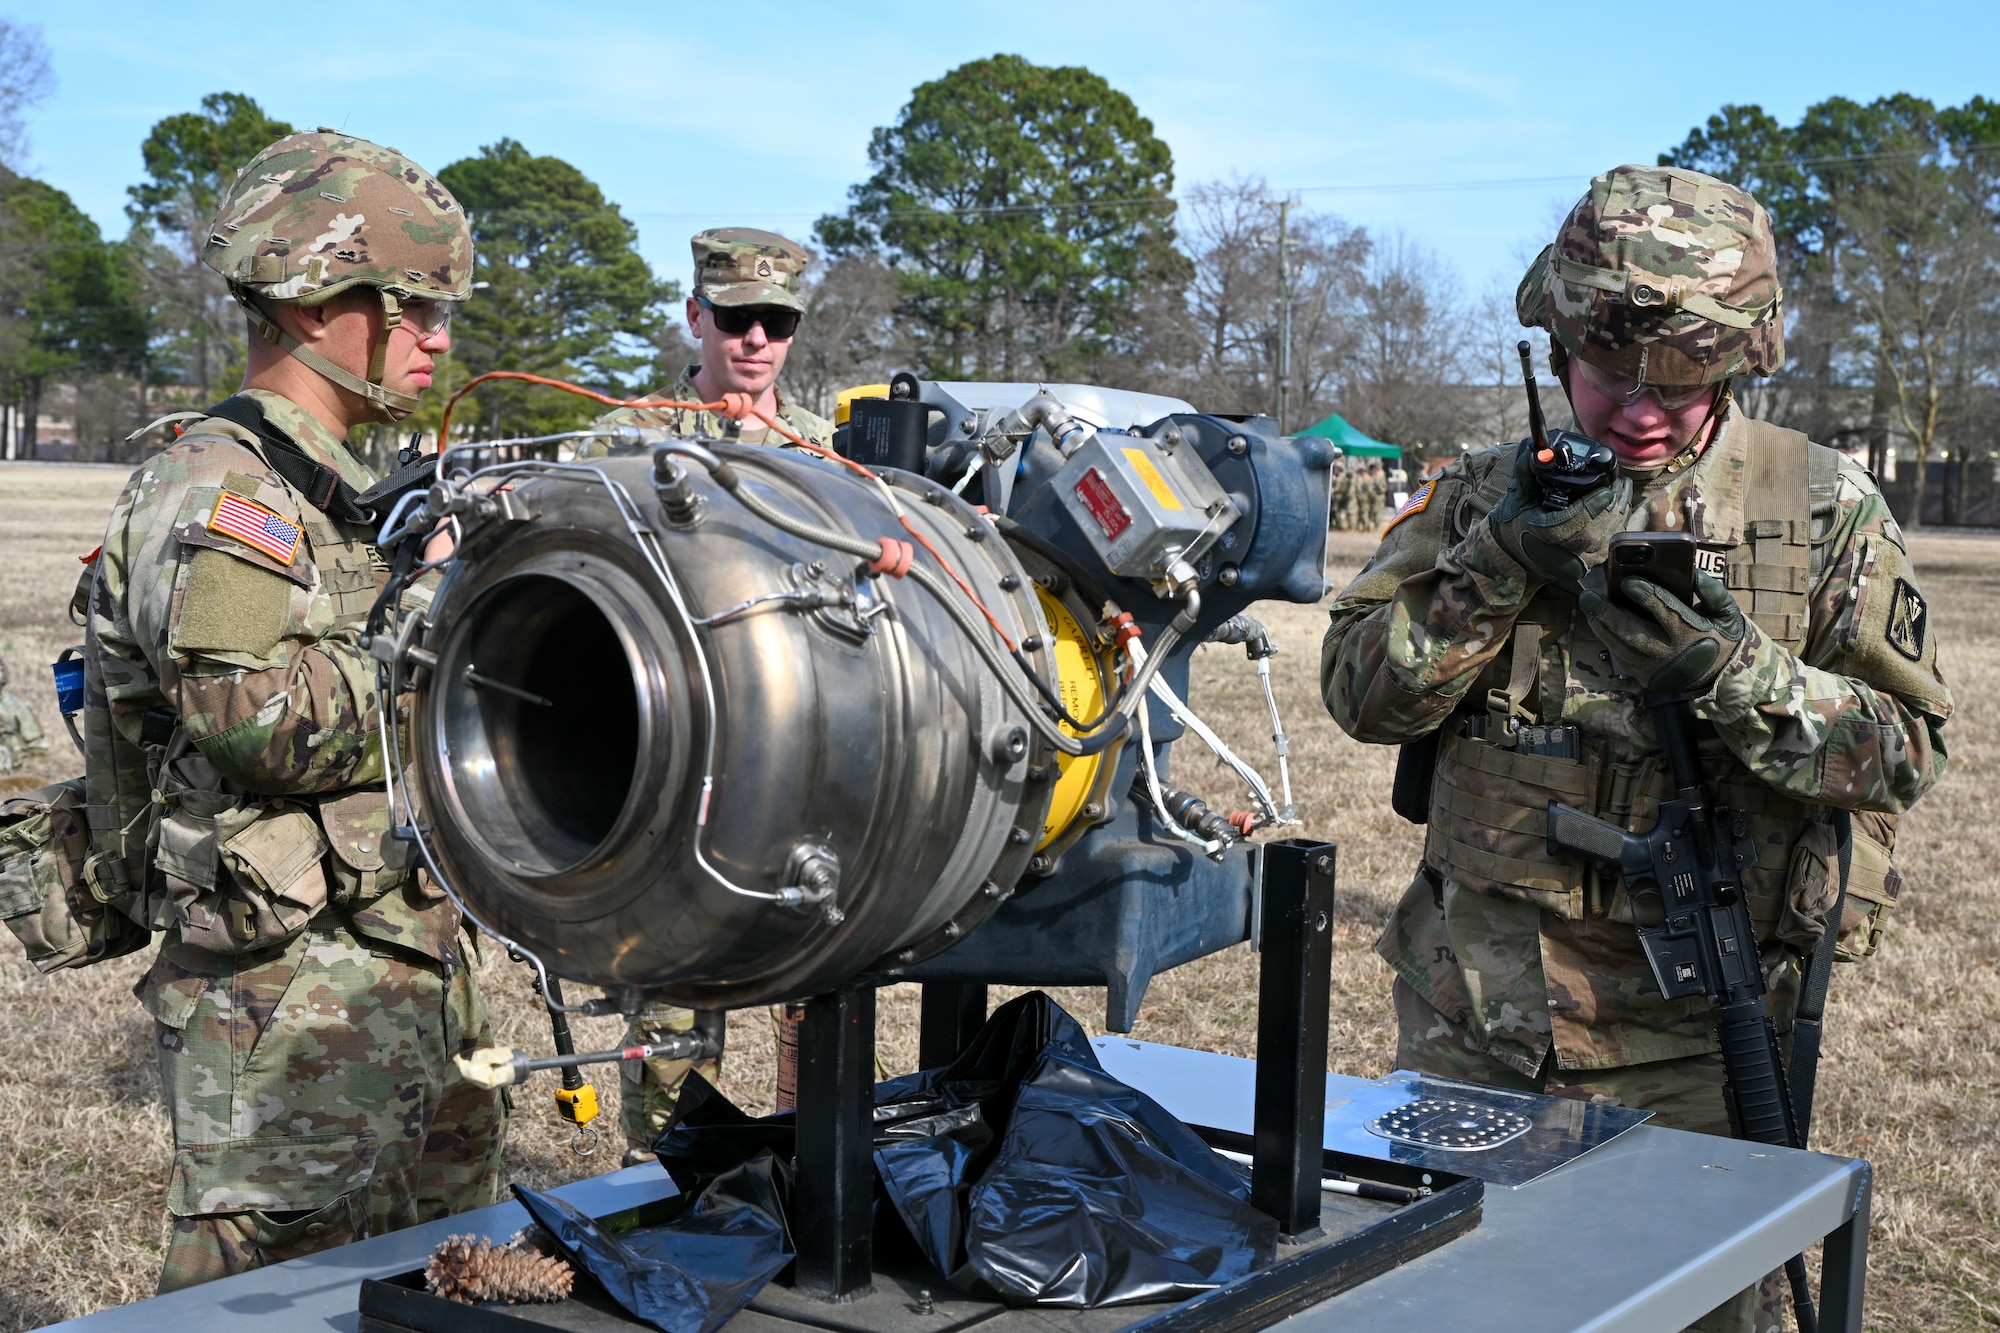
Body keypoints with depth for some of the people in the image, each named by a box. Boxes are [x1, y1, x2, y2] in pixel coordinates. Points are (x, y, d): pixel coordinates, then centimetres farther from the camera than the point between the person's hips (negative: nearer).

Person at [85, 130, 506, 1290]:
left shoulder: (351, 491, 17)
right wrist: (434, 609, -16)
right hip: (289, 1004, -10)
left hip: (413, 970, 10)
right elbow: (275, 722, -26)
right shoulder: (212, 495, -14)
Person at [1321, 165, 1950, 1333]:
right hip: (1469, 1031, 3)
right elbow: (1363, 693, -2)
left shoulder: (1826, 512, -3)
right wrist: (1496, 568, -17)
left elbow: (1909, 746, -4)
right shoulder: (1488, 495, 4)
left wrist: (1737, 670, -22)